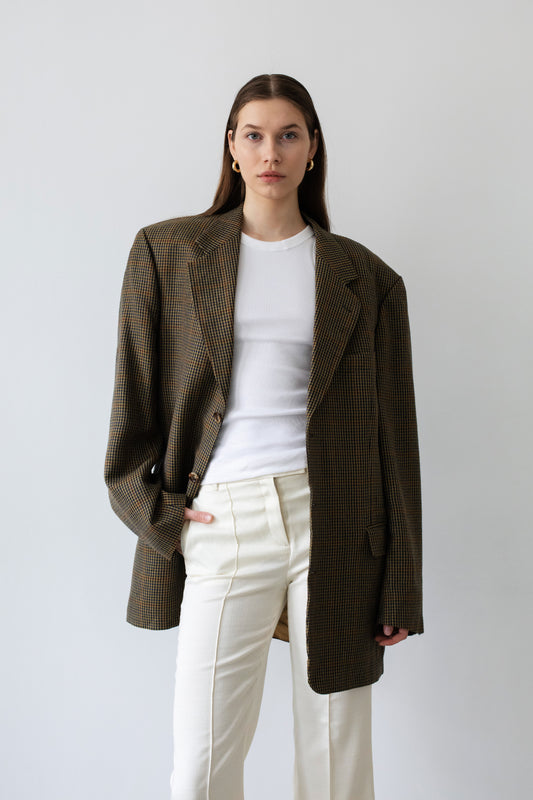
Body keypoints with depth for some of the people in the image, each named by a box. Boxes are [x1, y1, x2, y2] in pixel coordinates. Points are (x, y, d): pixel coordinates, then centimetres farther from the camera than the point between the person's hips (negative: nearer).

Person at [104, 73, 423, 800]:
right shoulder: (167, 252, 8)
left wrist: (401, 589, 5)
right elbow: (134, 401, 9)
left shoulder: (364, 277, 7)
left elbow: (392, 433, 6)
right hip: (223, 525, 0)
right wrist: (156, 511, -3)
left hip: (333, 521, 1)